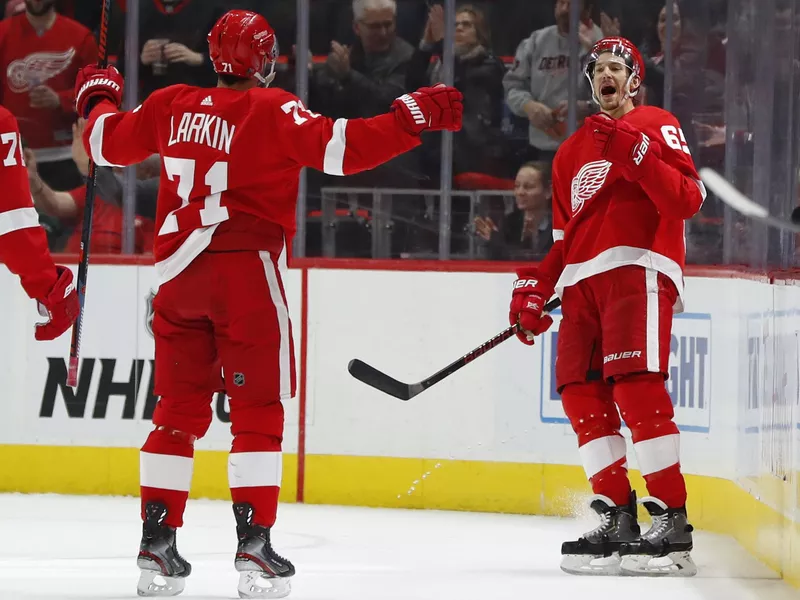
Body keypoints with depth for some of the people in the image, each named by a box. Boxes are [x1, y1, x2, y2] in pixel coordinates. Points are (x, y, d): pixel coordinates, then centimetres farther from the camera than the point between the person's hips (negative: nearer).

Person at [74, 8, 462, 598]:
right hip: (246, 268, -5)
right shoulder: (273, 110, -7)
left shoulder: (173, 105, 8)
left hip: (179, 271, 5)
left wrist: (99, 100, 41)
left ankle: (157, 547, 10)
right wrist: (414, 116, -11)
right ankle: (254, 545, -7)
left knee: (179, 408, 11)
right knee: (258, 410, 0)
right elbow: (342, 147, -17)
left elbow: (110, 144, 21)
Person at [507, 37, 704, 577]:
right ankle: (617, 518, 6)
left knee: (636, 389, -19)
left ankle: (671, 523, -22)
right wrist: (534, 289, 14)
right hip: (583, 281, 8)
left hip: (638, 270, -8)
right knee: (582, 395, 0)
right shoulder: (572, 153, 26)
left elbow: (689, 199, -9)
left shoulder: (657, 126, 4)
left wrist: (636, 154, -20)